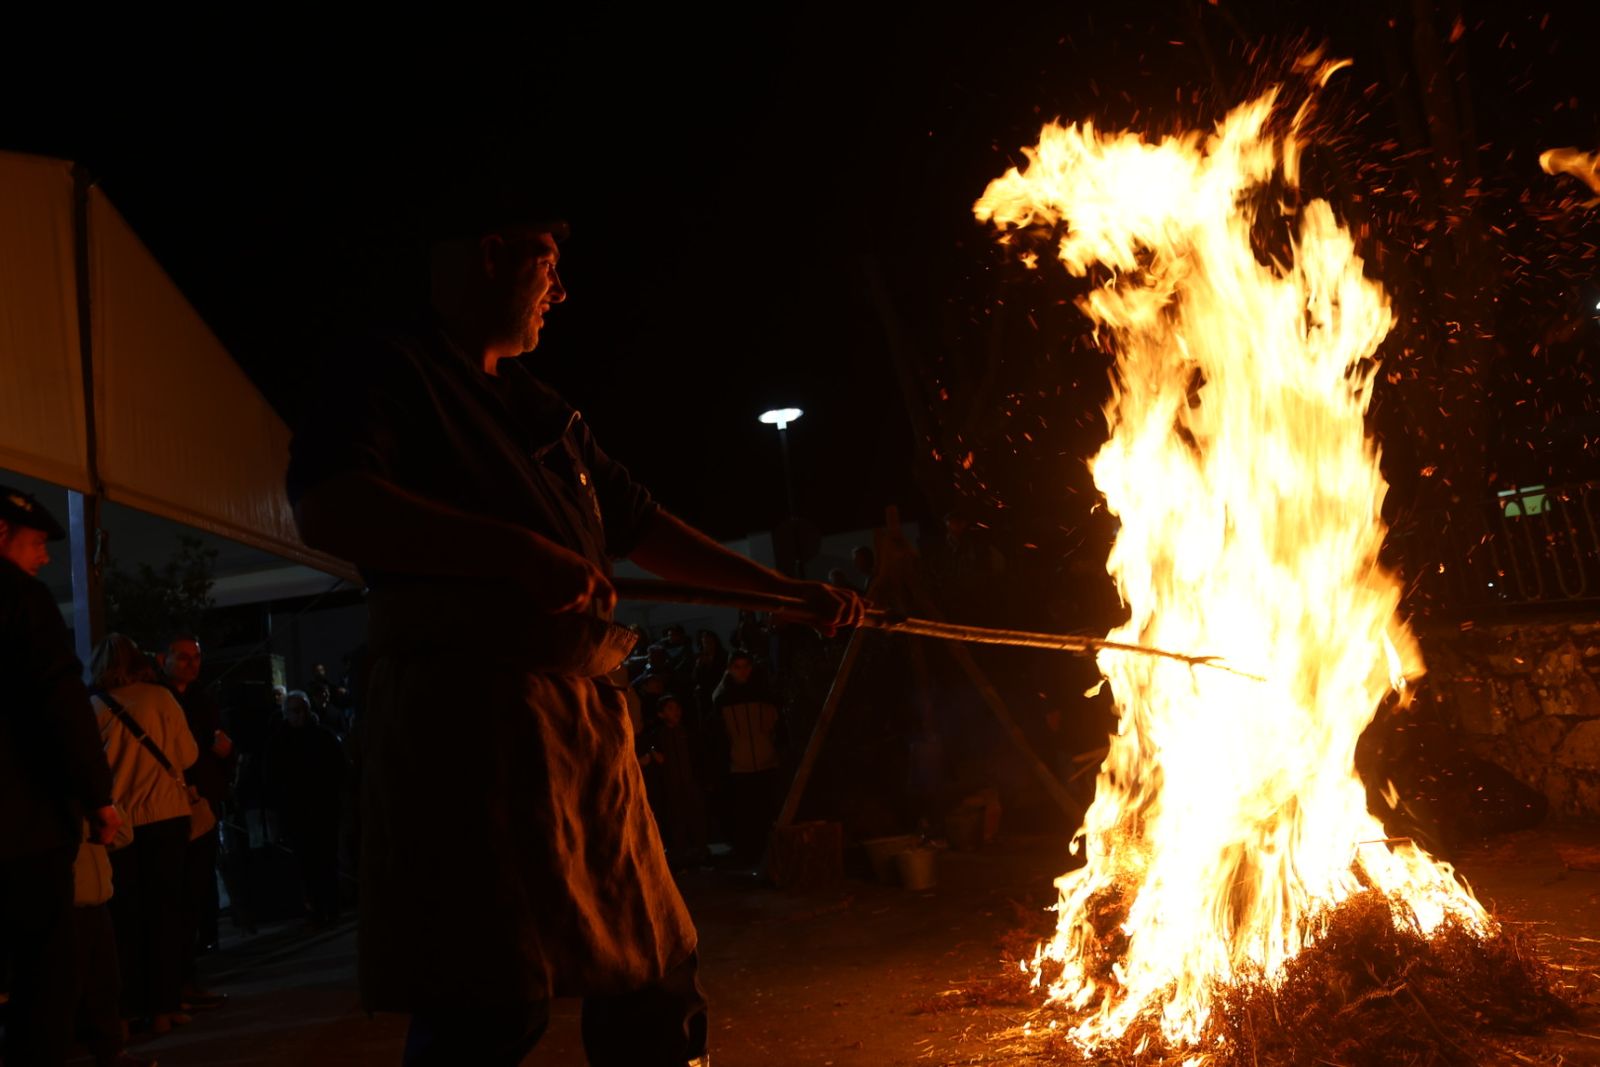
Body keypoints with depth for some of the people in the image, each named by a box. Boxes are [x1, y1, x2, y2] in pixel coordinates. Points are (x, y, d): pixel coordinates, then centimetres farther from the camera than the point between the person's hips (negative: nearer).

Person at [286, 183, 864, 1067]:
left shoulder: (543, 411, 25)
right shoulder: (391, 371, 0)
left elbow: (640, 527, 29)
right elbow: (327, 509, -17)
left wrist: (787, 589, 26)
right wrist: (522, 553, -20)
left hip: (586, 721, 9)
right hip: (470, 715, -8)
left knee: (655, 986, 13)